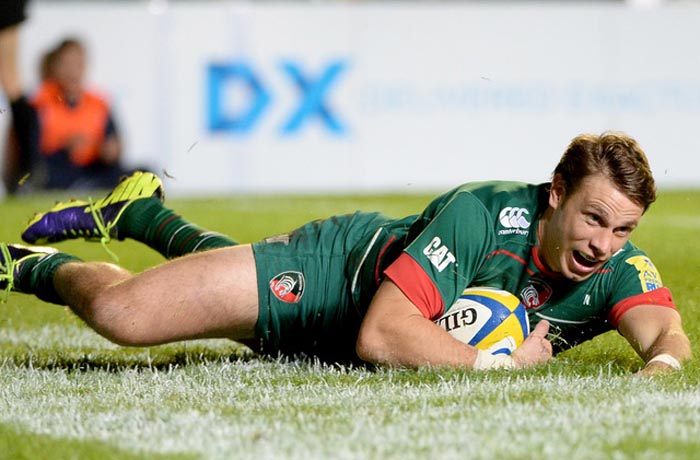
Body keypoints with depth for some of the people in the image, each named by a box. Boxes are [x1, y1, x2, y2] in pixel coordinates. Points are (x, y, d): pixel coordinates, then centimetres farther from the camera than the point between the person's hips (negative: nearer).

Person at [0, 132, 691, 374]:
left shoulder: (614, 267, -26)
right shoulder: (480, 214, -41)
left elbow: (665, 329, -40)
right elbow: (380, 335, -46)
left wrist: (663, 362, -63)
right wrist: (499, 364, -51)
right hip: (334, 263, -6)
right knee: (118, 312, -16)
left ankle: (140, 212, 61)